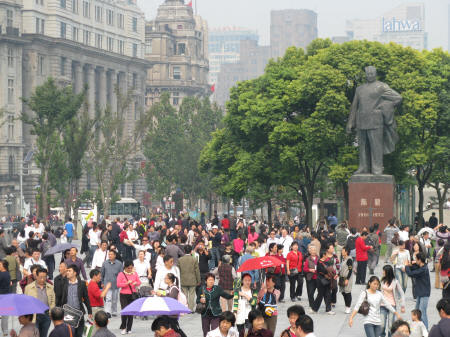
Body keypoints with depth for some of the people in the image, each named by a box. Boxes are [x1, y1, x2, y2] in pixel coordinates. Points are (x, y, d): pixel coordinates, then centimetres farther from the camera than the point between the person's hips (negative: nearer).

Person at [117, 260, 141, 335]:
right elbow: (118, 285, -10)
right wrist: (127, 283, -21)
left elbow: (139, 282, 11)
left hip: (133, 295, 3)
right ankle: (123, 327, 5)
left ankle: (129, 328, 14)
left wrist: (136, 283, -11)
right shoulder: (121, 274, -5)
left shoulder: (135, 274, 7)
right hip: (124, 295, -3)